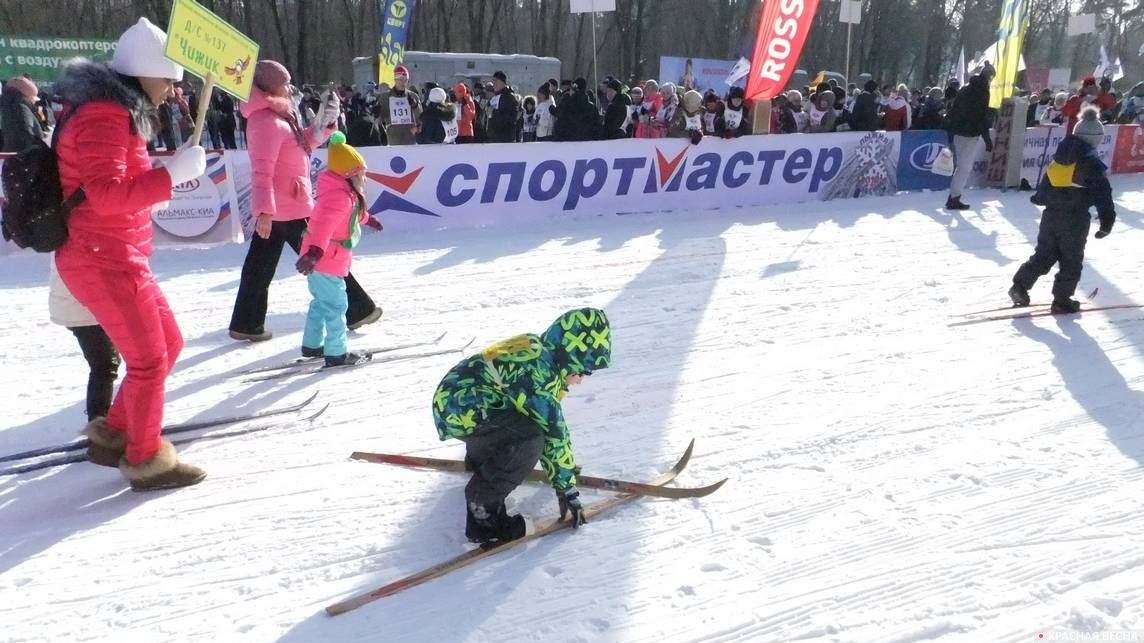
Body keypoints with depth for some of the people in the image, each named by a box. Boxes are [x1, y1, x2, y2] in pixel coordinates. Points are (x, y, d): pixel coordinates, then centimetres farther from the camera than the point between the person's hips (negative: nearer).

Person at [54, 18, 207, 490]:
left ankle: (114, 433, 28)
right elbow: (106, 194, -25)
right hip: (100, 259, -10)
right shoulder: (102, 114, -16)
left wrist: (168, 175, 9)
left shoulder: (117, 113, 16)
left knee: (168, 344, 16)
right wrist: (173, 173, -25)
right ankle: (145, 460, 11)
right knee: (149, 359, -3)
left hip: (119, 256, 10)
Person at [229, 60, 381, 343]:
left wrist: (324, 126, 10)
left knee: (261, 266, 10)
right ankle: (357, 310, 13)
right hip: (289, 207, -10)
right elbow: (262, 171, -26)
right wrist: (264, 210, -32)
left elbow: (303, 143, 25)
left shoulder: (275, 117, 14)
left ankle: (246, 323, 13)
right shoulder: (268, 122, -18)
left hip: (273, 207, 10)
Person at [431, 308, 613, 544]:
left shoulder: (538, 352, 10)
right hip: (458, 406, -11)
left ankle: (478, 458, 42)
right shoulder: (538, 370, -20)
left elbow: (551, 427, 19)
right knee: (529, 440, -26)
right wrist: (567, 489, -10)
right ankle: (482, 510, -12)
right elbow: (555, 434, -18)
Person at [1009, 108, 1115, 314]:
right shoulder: (1093, 163, -11)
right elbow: (1103, 195, -12)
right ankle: (1062, 301, 8)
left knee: (1043, 255, 17)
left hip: (1051, 216, 5)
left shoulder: (1058, 158, 7)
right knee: (1071, 261, 6)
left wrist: (1040, 200, 33)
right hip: (1075, 221, -5)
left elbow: (1043, 186, 16)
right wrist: (1107, 222, -7)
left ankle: (1020, 286, 9)